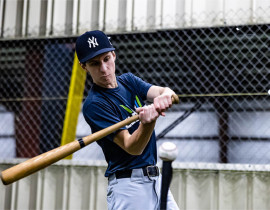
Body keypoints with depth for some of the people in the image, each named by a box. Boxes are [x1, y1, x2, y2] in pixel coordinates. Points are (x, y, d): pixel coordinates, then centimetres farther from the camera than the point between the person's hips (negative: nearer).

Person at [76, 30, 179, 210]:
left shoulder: (128, 80, 8)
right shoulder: (94, 104, -14)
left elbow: (165, 91, -8)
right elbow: (132, 147, -21)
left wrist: (164, 96, -32)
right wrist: (148, 122, -40)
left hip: (155, 179, 7)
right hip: (128, 184, -7)